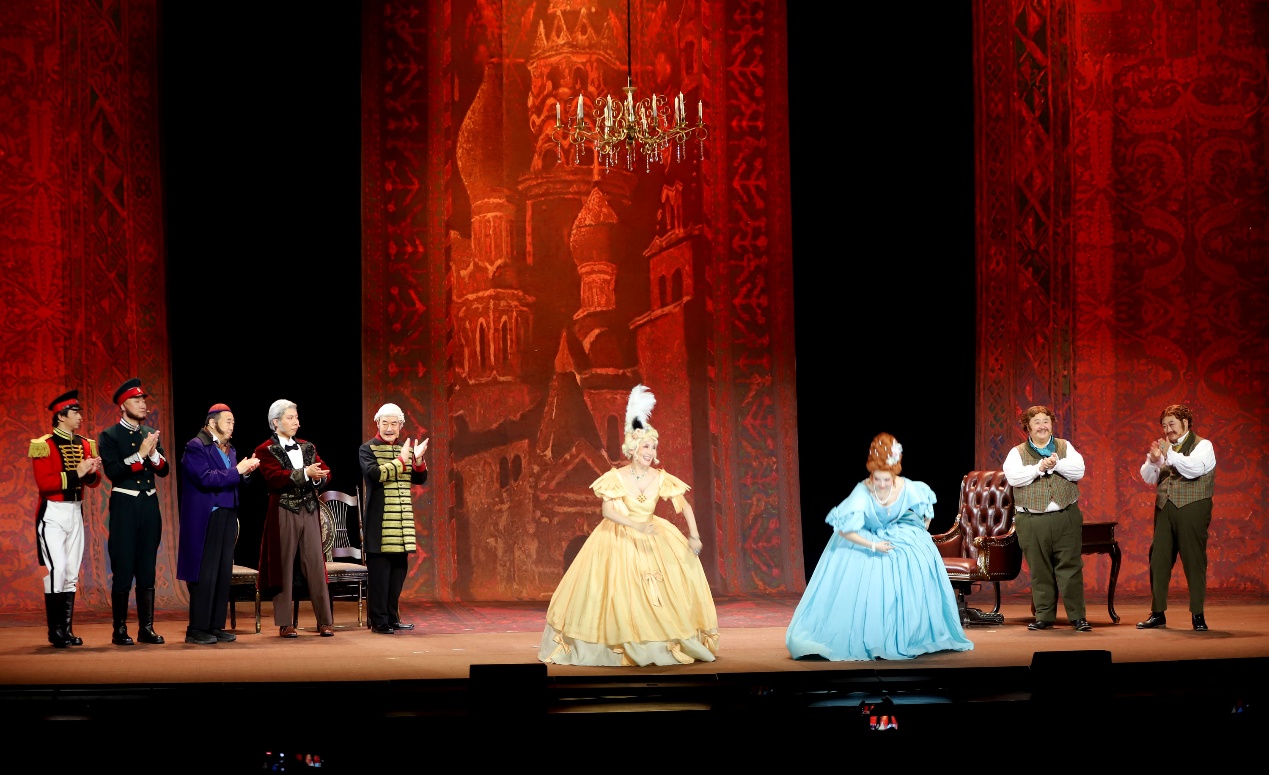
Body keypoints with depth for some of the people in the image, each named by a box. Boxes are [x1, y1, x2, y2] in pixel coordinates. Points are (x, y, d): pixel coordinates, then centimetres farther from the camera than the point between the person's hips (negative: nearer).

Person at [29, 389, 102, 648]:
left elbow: (94, 481, 11)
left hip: (76, 512, 6)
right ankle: (55, 631, -6)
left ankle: (67, 629, 12)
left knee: (72, 572, 7)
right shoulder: (44, 445, -9)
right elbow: (44, 483, -16)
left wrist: (92, 473, -12)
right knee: (57, 569, -14)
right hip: (53, 514, -6)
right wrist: (75, 474, -22)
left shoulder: (85, 444, 10)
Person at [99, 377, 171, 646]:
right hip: (125, 505, -5)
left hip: (150, 503, 5)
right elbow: (113, 472, -13)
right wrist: (139, 454, -18)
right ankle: (120, 630, 1)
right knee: (123, 569, -4)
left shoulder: (151, 434, 12)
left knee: (147, 568, 7)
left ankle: (146, 627, 11)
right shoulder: (110, 436, -3)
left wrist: (153, 453, -10)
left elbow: (164, 470, 8)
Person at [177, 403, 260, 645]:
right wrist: (237, 470, -17)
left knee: (224, 575, 7)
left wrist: (245, 472, 0)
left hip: (227, 518, 8)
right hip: (205, 519, -8)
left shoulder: (229, 450, 17)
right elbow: (205, 479, -20)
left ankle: (216, 626, 13)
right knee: (205, 575, -6)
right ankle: (197, 630, -2)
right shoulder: (196, 447, -7)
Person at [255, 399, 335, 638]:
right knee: (284, 566, -1)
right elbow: (274, 478, -16)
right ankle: (285, 624, 4)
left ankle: (325, 621, 2)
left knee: (316, 564, 1)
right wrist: (305, 473, -22)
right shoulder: (266, 450, 0)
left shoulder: (307, 447, 16)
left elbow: (325, 473, 7)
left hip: (309, 511, 4)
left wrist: (318, 477, -16)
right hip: (283, 513, -4)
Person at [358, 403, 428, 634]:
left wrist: (418, 460, -9)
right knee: (379, 572, -5)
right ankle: (379, 621, -1)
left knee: (399, 570, 9)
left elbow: (419, 479, 10)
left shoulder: (406, 449, 14)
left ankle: (392, 617, 17)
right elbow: (374, 474, -19)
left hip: (402, 522, 6)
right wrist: (401, 460, -16)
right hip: (379, 523, -6)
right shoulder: (368, 449, -3)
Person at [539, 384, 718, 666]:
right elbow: (607, 510, -24)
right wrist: (636, 525, -36)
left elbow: (685, 506, -6)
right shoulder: (617, 478, -15)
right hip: (619, 539, -3)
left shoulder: (661, 479, -7)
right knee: (619, 587, -12)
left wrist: (694, 535, -22)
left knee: (685, 565, -7)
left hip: (651, 536, 3)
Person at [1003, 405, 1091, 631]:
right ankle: (1044, 616, 12)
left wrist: (1056, 464, -14)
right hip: (1032, 521, 0)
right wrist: (1039, 468, -16)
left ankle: (1077, 616, -1)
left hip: (1066, 518, 0)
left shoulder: (1065, 447, 12)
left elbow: (1078, 471, -2)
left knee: (1071, 568, -4)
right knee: (1039, 571, 4)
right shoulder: (1017, 453, 7)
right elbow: (1013, 477, -10)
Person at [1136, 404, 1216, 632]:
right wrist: (1152, 461, -8)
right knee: (1158, 560, 3)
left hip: (1192, 509, -5)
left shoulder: (1202, 445, 0)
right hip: (1164, 510, 5)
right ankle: (1157, 614, 10)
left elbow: (1194, 468, -17)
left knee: (1194, 559, -3)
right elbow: (1148, 478, 11)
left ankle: (1197, 615, 3)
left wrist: (1169, 454, -15)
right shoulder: (1162, 446, 15)